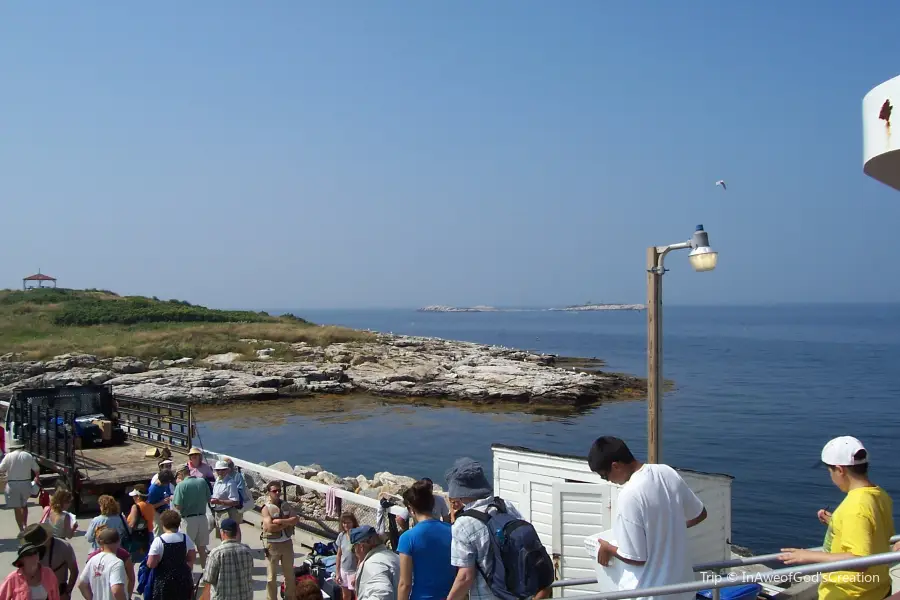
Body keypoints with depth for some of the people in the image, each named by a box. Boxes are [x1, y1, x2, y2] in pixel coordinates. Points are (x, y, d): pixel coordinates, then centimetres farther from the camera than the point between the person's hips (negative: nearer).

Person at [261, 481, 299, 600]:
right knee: (272, 577, 5)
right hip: (272, 544, -5)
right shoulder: (266, 508, -9)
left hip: (287, 543, 5)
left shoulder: (285, 505, 5)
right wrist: (288, 523, -13)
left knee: (290, 574, 14)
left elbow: (296, 520, -7)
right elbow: (270, 527, -20)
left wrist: (280, 521, -17)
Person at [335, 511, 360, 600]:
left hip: (354, 571, -6)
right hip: (343, 570, 6)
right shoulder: (341, 536, -1)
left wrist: (357, 575, -19)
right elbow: (339, 555, 7)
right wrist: (337, 572, 6)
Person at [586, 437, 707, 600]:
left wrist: (608, 548, -4)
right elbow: (700, 514, 10)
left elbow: (637, 557, -22)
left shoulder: (630, 495, -27)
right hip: (681, 583, 7)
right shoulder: (668, 472, -4)